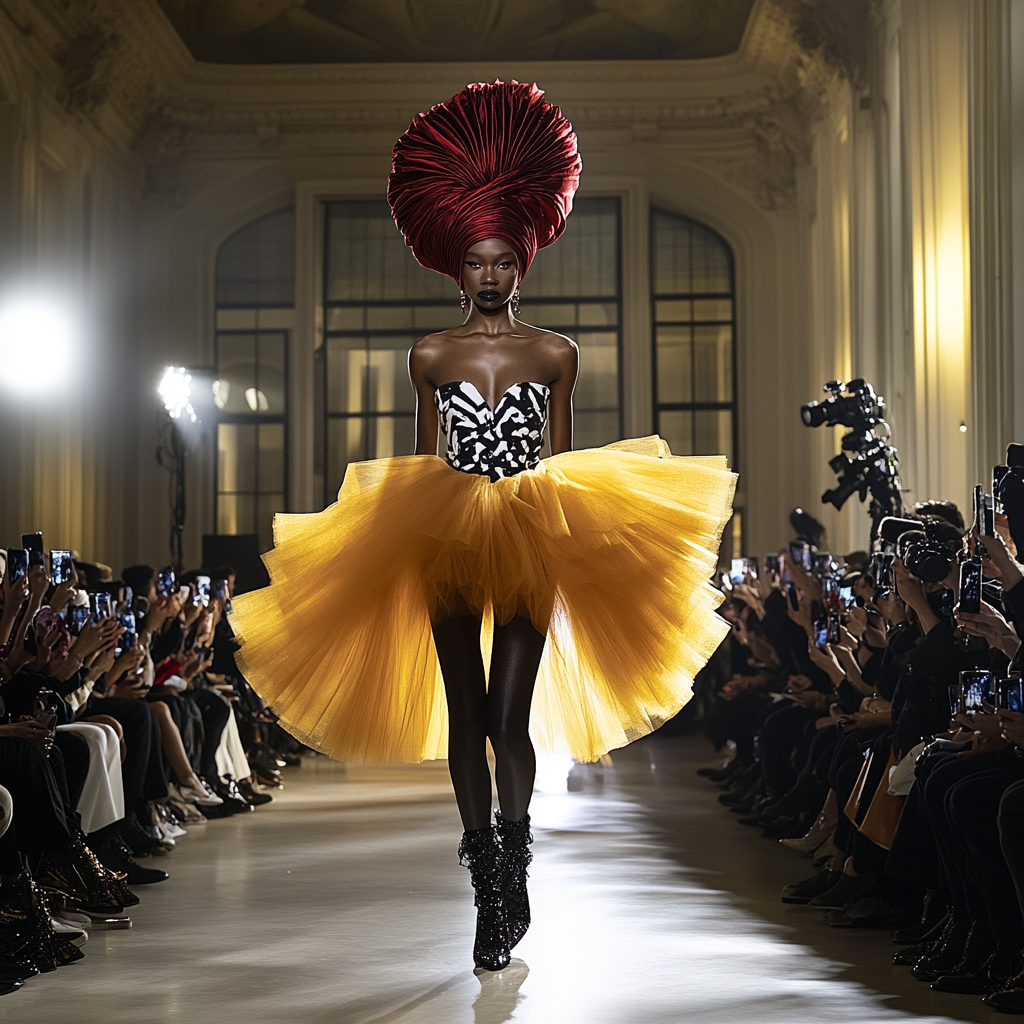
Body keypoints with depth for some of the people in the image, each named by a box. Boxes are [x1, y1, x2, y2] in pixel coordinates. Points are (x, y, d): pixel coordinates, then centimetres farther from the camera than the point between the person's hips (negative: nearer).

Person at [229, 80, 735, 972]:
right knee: (465, 719, 3)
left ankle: (513, 870, 5)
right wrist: (403, 536, 4)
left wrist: (572, 548, 0)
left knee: (511, 719, -10)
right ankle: (492, 893, 13)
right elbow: (418, 462, 12)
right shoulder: (432, 355, 7)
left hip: (531, 545, -1)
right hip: (445, 545, 1)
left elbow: (566, 462, 8)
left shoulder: (556, 353, 6)